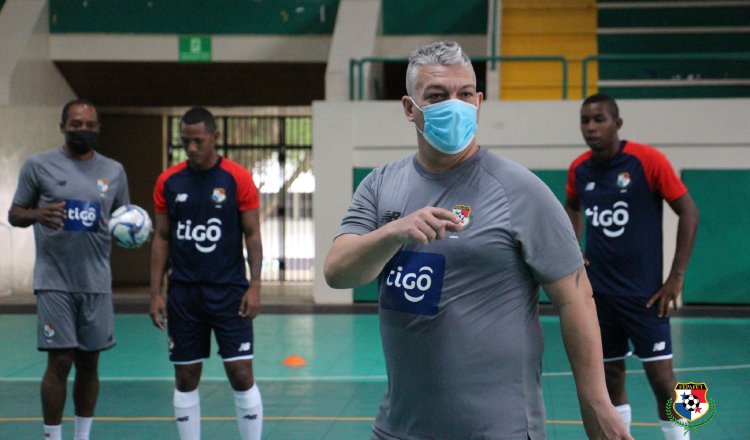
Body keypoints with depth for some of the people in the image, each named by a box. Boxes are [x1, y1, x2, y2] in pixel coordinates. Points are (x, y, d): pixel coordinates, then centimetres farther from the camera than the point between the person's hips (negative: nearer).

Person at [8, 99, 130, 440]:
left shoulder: (114, 171, 9)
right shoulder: (39, 165, 0)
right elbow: (14, 214, 4)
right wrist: (37, 214, -18)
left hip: (96, 282, 3)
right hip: (55, 282, -3)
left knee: (89, 363, 9)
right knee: (60, 361, -6)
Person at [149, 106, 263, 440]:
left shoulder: (238, 178, -4)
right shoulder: (168, 181, 4)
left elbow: (252, 234, -3)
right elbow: (161, 238, 8)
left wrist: (254, 285, -11)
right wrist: (156, 292, 3)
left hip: (228, 291, -3)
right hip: (183, 293, 3)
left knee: (241, 375, -4)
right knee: (186, 378, 6)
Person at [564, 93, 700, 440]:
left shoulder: (647, 160, -12)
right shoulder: (579, 169, 3)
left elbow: (688, 212, -7)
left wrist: (676, 276, -10)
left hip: (644, 291, -4)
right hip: (598, 291, 5)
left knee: (660, 375, -6)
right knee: (610, 373, 10)